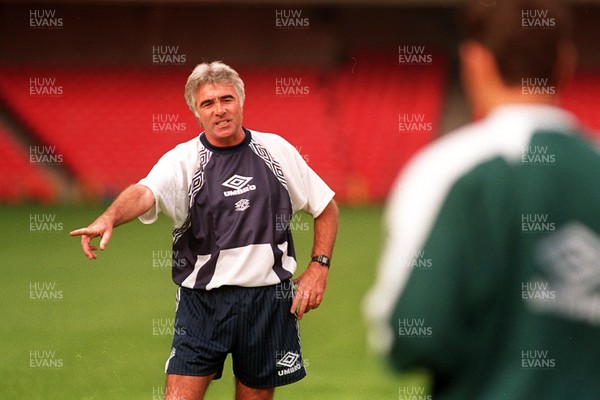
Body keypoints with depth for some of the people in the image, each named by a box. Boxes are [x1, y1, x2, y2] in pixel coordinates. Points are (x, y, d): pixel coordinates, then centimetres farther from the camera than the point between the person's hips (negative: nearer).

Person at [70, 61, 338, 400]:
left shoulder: (276, 150, 3)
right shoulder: (183, 160, -5)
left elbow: (326, 207, 12)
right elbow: (145, 193, -25)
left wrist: (319, 267, 1)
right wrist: (109, 218, -47)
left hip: (269, 299, 2)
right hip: (203, 300, -2)